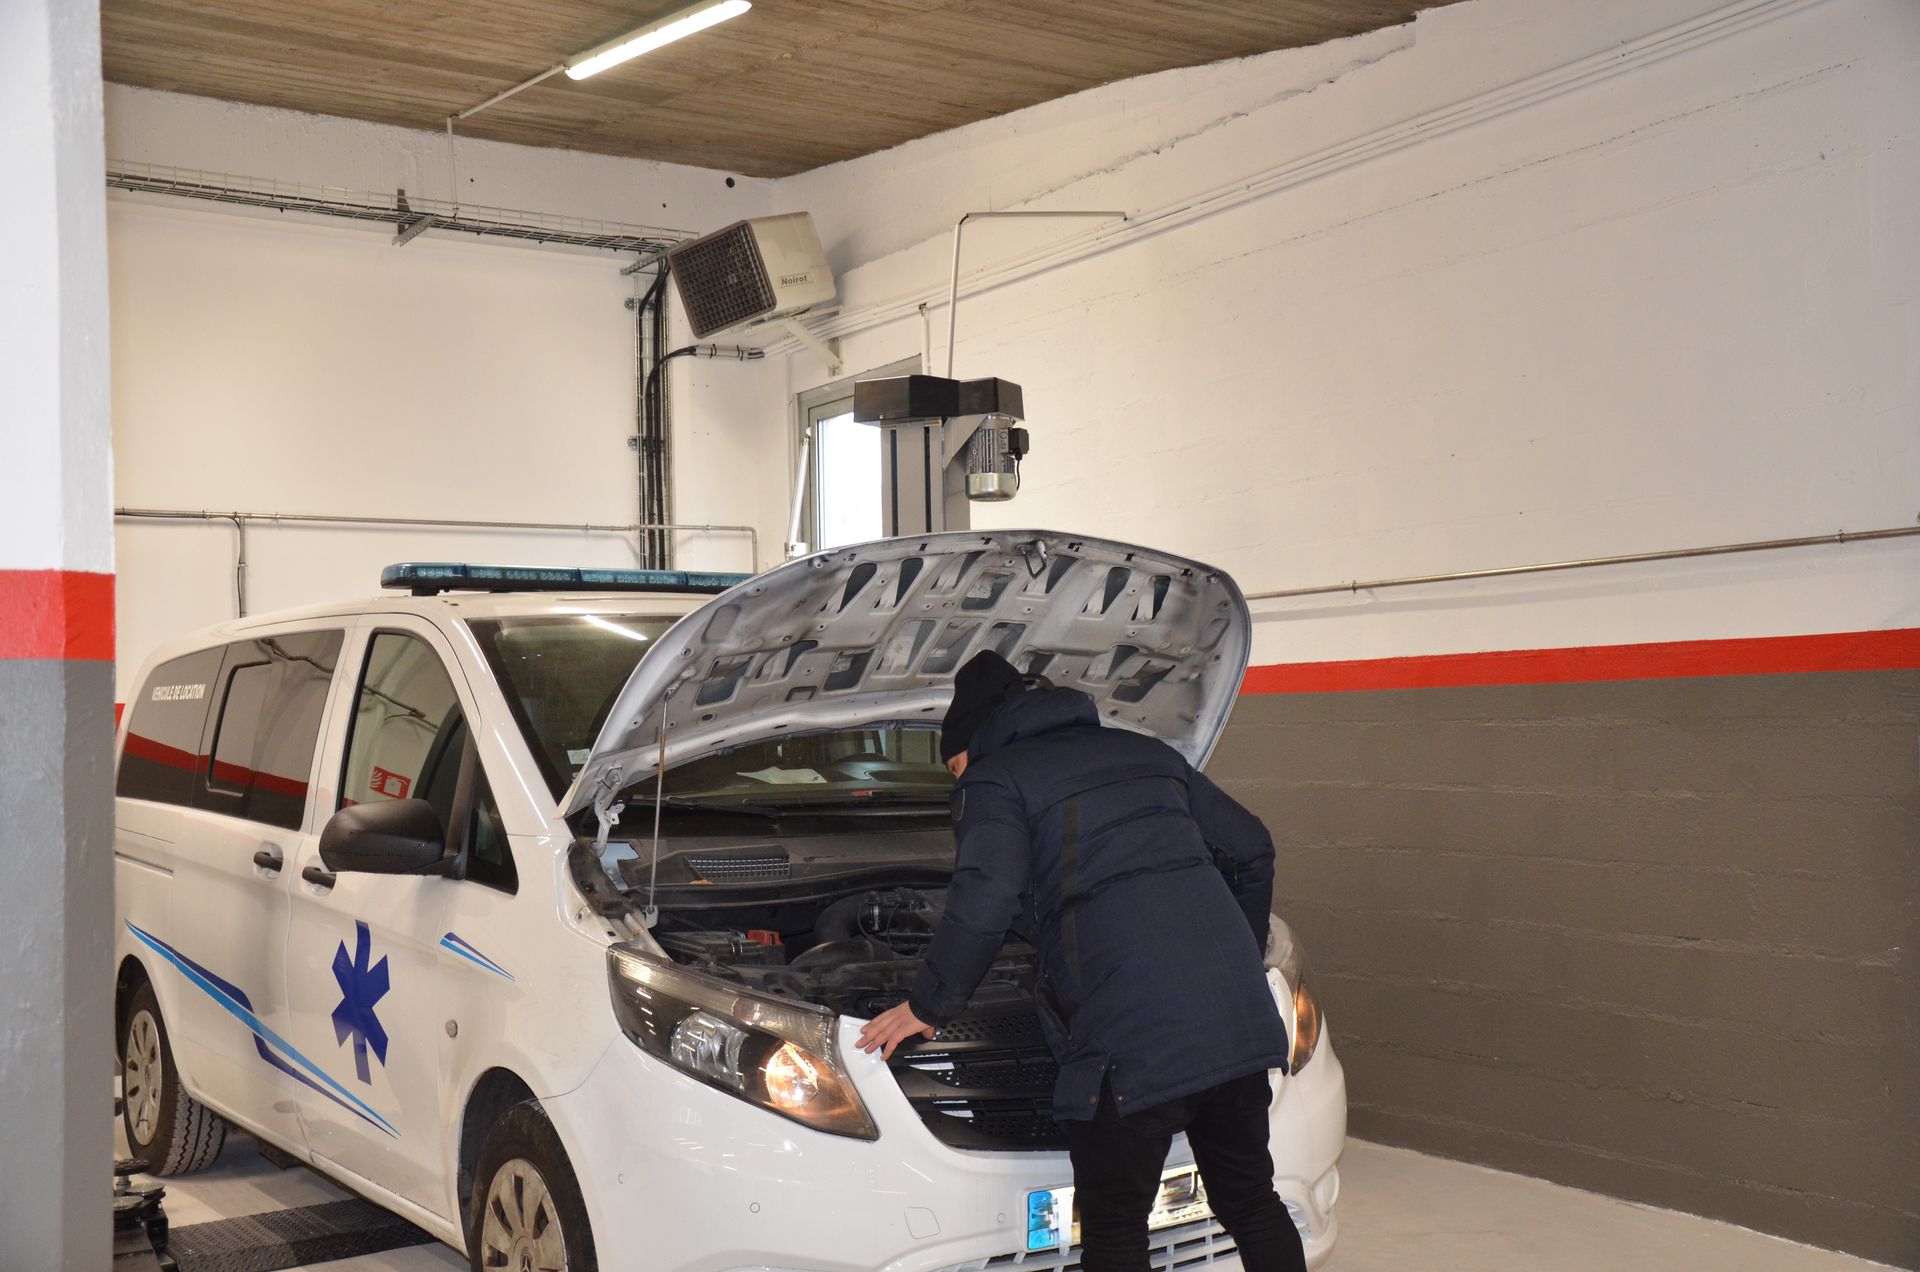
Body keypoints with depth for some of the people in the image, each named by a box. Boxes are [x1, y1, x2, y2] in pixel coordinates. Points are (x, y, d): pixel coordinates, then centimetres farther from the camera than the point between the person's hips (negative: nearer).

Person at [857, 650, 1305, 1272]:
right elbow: (1251, 848, 27)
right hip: (1239, 1015, 6)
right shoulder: (1147, 753, 25)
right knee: (1253, 1205, 19)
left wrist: (927, 1005, 2)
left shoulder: (995, 780, 6)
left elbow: (983, 902, -11)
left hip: (1132, 1038, -6)